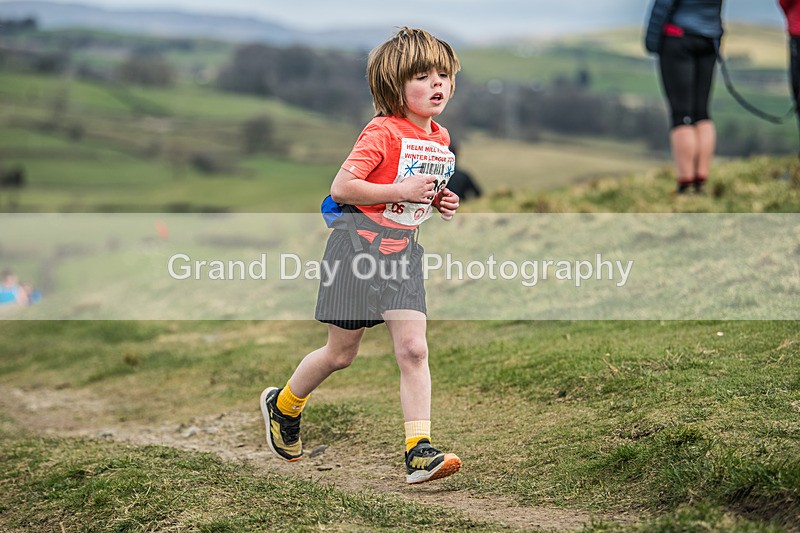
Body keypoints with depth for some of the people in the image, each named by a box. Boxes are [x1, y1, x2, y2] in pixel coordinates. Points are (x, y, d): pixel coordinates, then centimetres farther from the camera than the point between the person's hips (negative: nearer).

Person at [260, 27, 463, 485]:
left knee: (413, 348, -8)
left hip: (403, 252, 6)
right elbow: (341, 188, -19)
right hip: (359, 245, -6)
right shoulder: (383, 132, -15)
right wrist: (401, 192, -23)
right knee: (342, 353, 7)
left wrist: (442, 203, 6)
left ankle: (419, 452, -8)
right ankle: (283, 406, 33)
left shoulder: (440, 139, 9)